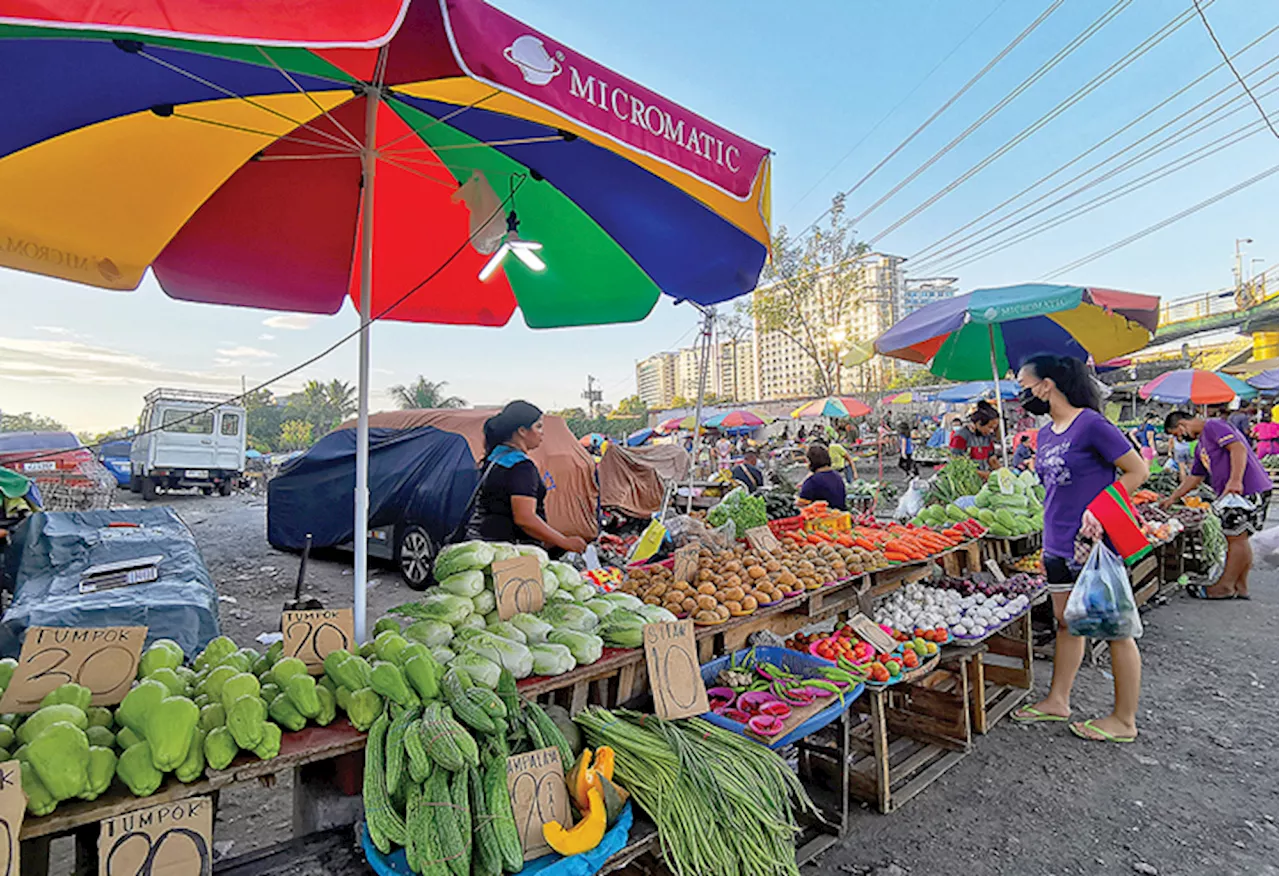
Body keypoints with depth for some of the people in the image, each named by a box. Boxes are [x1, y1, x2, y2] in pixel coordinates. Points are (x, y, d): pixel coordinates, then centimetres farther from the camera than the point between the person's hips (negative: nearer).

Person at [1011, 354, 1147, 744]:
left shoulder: (1091, 424, -14)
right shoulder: (1044, 434, 10)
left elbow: (1137, 470, -12)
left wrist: (1099, 510, -19)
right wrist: (1049, 546, 16)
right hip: (1059, 547, 8)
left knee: (1114, 630, 6)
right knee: (1067, 624, 18)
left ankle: (1124, 720, 19)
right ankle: (1058, 701, 30)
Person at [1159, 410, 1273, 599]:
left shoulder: (1214, 426, -6)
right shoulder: (1201, 445, 22)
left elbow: (1238, 448, -21)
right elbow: (1194, 478, 26)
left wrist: (1235, 481, -31)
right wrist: (1171, 499, 24)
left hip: (1248, 490, -10)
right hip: (1233, 493, 10)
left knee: (1236, 538, -5)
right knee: (1238, 539, 11)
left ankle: (1225, 587, -1)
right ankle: (1240, 587, 16)